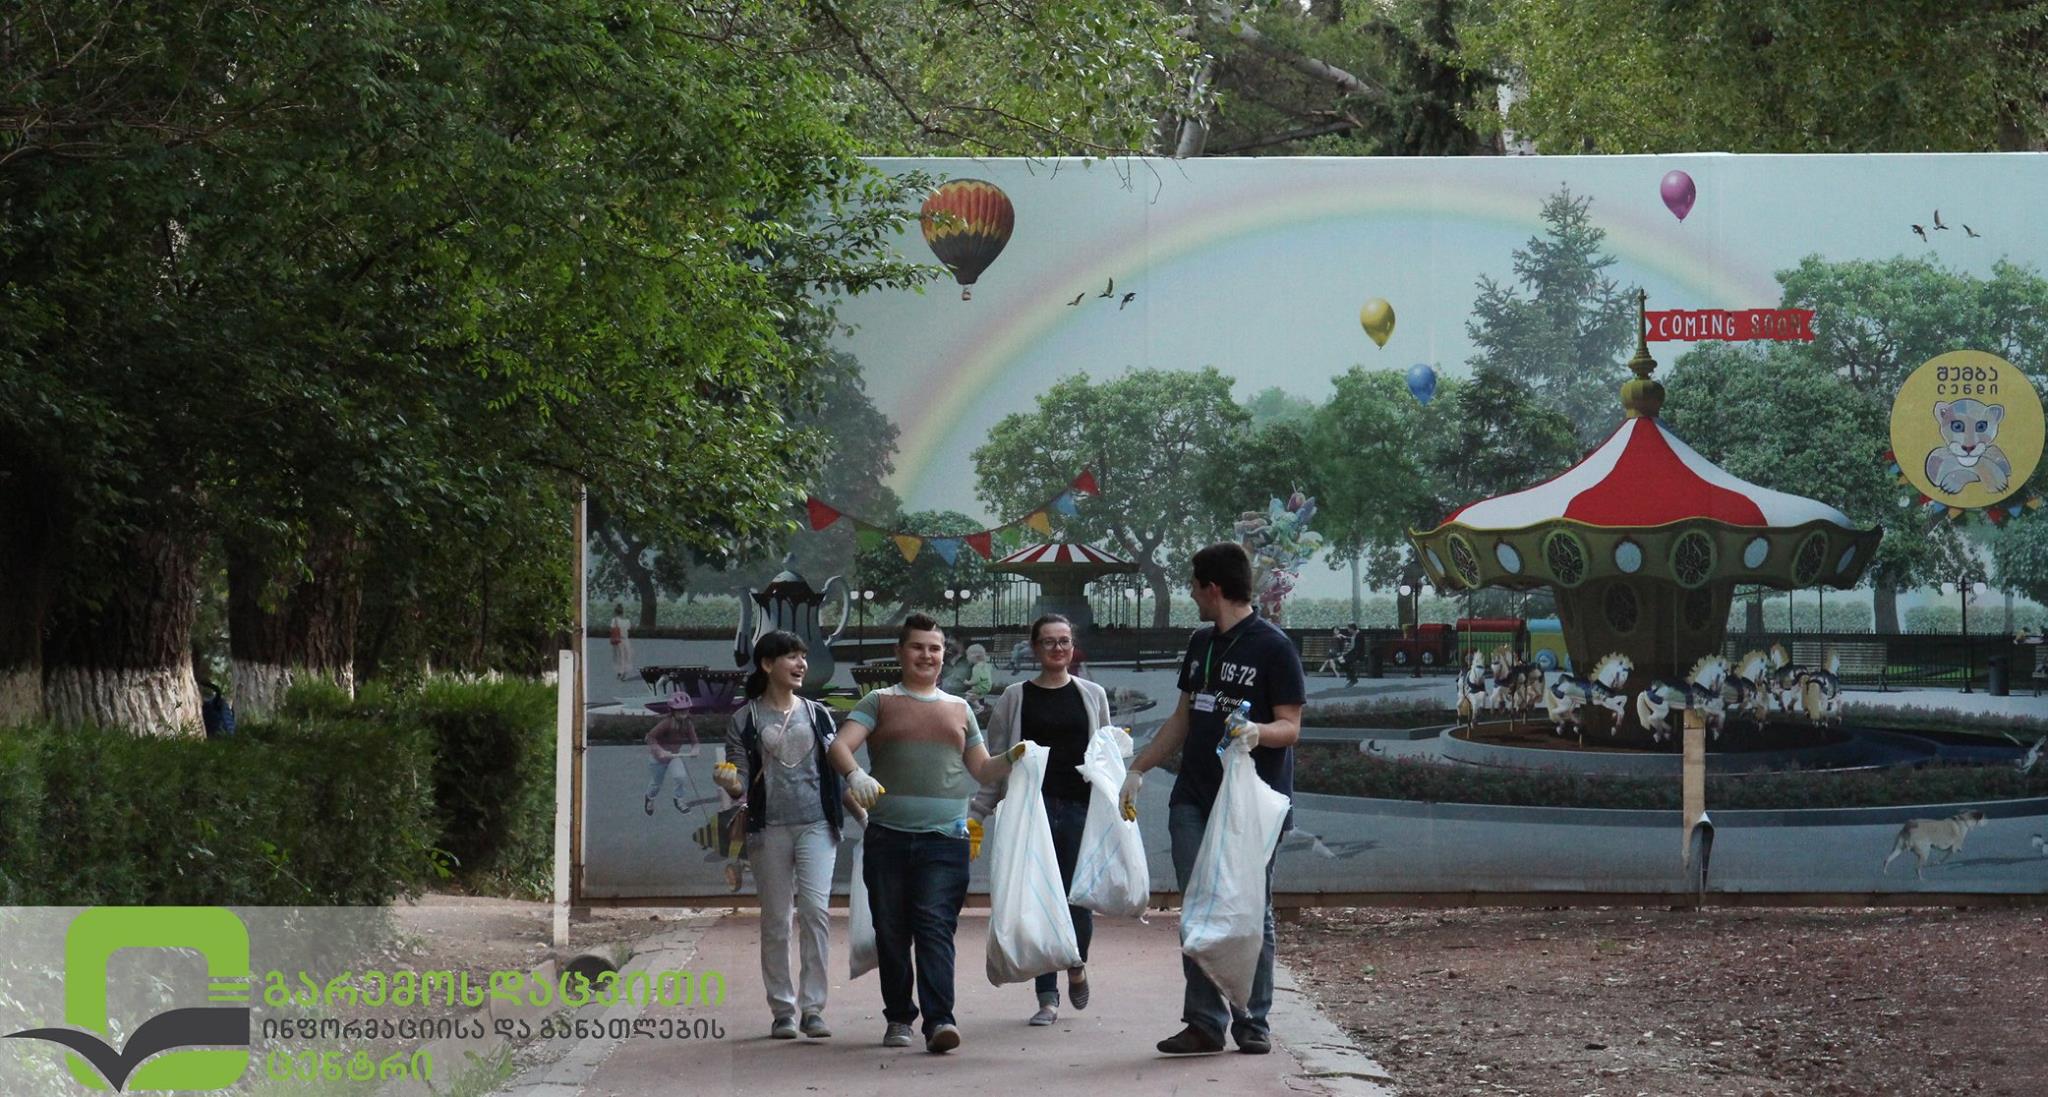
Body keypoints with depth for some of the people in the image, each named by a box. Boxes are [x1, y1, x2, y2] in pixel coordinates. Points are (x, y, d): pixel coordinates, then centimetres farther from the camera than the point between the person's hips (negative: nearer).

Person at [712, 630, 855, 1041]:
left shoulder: (818, 714, 12)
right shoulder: (745, 720, 5)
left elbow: (836, 768, 15)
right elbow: (741, 781, 1)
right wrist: (730, 783, -21)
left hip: (816, 825, 1)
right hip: (769, 829, -1)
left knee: (816, 910, -13)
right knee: (775, 919, 3)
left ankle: (813, 1007, -9)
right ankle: (782, 1010, 11)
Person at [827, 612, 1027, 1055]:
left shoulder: (959, 709, 20)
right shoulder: (880, 702, 10)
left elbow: (980, 770, 23)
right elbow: (840, 745, -5)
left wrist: (1010, 760, 2)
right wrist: (855, 774, -26)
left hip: (946, 839, 0)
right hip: (888, 836, 0)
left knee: (935, 926, -13)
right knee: (891, 931, 4)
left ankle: (939, 1020, -21)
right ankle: (898, 1018, 17)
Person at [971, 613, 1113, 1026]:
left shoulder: (1092, 695, 11)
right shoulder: (1016, 697, 8)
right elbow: (996, 762, 8)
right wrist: (975, 813, 2)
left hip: (1081, 807, 0)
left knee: (1078, 900, -7)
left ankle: (1077, 966, 24)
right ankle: (1047, 998, 6)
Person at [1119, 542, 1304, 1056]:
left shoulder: (1272, 646, -6)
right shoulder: (1201, 644, 16)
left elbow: (1290, 726, -8)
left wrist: (1256, 732, -28)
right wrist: (1138, 770, 20)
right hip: (1195, 800, 6)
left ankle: (1252, 1022, 7)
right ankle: (1204, 1022, 4)